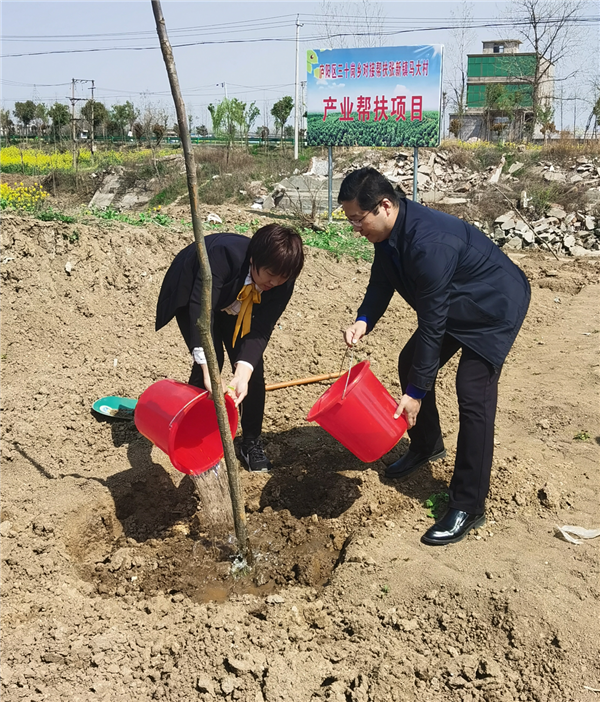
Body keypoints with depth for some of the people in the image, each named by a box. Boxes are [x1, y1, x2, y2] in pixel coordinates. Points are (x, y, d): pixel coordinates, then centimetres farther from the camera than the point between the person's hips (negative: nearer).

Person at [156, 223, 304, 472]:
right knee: (209, 360, -18)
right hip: (190, 294, -4)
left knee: (252, 363, -7)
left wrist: (243, 375, -47)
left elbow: (261, 330, -31)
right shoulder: (224, 253, -43)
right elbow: (201, 309, -48)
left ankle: (252, 443, 10)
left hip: (232, 304, 4)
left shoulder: (282, 281, -29)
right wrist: (209, 372, -56)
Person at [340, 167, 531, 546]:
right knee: (411, 363, 12)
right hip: (454, 305, 10)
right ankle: (427, 446, 35)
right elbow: (381, 284, 2)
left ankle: (468, 507, -7)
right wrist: (363, 321, -19)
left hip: (494, 308, -9)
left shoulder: (429, 243, -37)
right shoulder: (389, 231, -9)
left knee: (473, 394, -16)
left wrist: (416, 392, -26)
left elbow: (431, 322, -33)